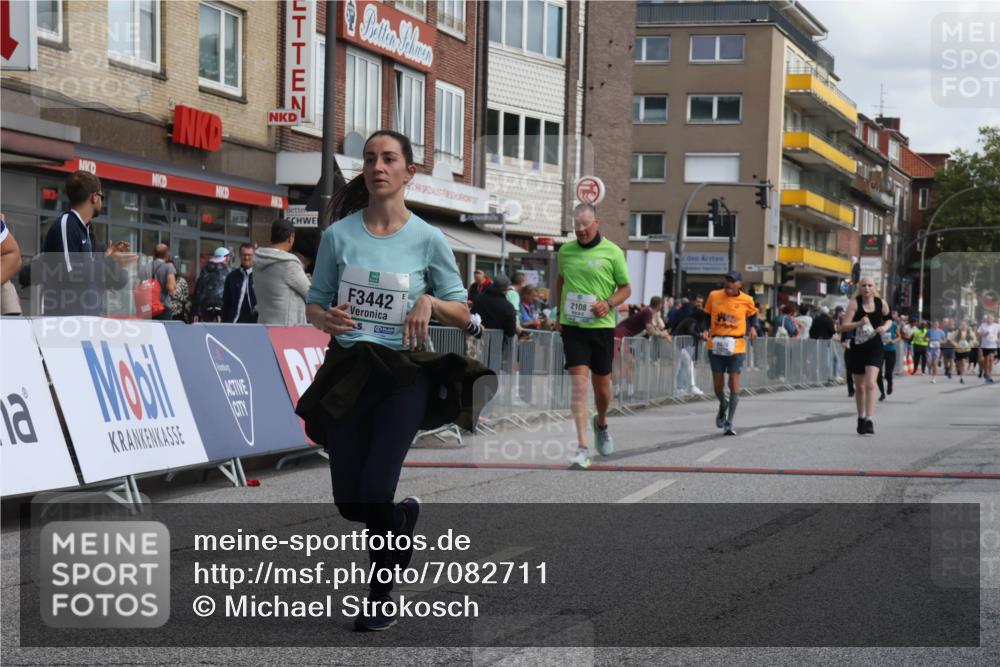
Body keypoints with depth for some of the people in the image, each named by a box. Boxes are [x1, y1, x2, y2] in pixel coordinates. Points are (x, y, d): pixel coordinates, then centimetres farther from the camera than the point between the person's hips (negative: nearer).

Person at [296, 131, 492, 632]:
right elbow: (314, 304, 9)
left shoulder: (428, 239, -1)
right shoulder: (339, 234, 2)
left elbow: (463, 315, 4)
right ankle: (404, 516, 41)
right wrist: (326, 318, -14)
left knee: (375, 492, -13)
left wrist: (430, 301, -15)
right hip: (346, 371, 3)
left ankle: (382, 594, 13)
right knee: (348, 502, 5)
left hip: (404, 373, -2)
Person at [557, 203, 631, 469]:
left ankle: (601, 423, 43)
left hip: (602, 326, 0)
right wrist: (559, 313, 15)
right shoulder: (565, 251, 5)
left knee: (601, 385, 10)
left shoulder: (612, 252, -2)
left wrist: (609, 304, -13)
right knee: (578, 382, -12)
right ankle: (582, 449, -14)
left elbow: (625, 287, 5)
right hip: (572, 326, 0)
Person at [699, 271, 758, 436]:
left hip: (736, 346, -1)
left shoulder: (747, 300, -4)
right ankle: (723, 405, 40)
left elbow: (753, 315, 15)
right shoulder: (714, 296, -2)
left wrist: (752, 328, -2)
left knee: (734, 383, -8)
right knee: (718, 385, 6)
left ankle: (729, 422, -5)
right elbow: (707, 315, 11)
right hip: (716, 346, 2)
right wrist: (705, 331, -5)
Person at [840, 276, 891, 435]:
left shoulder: (881, 304, -1)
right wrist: (859, 323, -29)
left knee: (870, 383, -19)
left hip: (875, 348, -1)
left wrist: (885, 327, -2)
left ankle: (869, 420, -21)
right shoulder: (854, 303, -7)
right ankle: (861, 418, 35)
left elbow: (888, 319, 20)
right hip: (857, 348, 1)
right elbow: (843, 326, -14)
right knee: (859, 387, 14)